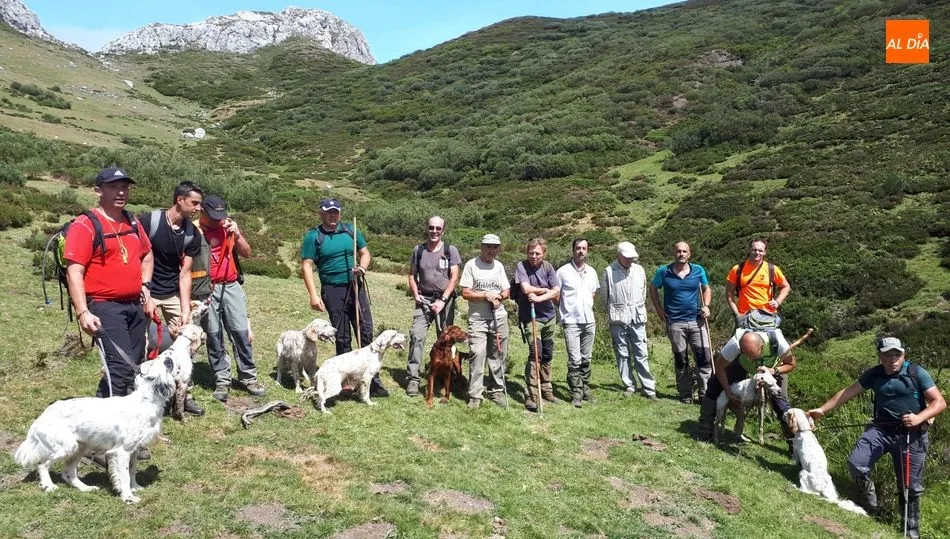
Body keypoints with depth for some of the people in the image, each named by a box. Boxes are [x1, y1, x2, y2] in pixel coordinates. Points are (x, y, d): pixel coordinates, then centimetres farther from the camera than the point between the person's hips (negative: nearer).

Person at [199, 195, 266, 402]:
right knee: (214, 335, 3)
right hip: (206, 290, -3)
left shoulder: (228, 227, 10)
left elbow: (247, 253, 7)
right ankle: (222, 380, 10)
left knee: (241, 331, 1)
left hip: (231, 287, 3)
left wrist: (236, 234, -8)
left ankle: (248, 377, 10)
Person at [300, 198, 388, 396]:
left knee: (366, 333, -2)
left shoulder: (350, 230, 8)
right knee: (342, 338, 5)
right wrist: (313, 295, -13)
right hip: (333, 291, -2)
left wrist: (362, 267, -8)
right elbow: (306, 266, -5)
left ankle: (372, 380, 2)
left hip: (356, 287, 3)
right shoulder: (313, 236, -1)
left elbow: (365, 253, 15)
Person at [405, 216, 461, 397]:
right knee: (416, 336, -11)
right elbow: (412, 275, 11)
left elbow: (454, 278, -4)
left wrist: (442, 300, -11)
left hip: (445, 300, -1)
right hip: (424, 300, 1)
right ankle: (412, 379, -9)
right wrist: (415, 295, -3)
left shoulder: (450, 250, -1)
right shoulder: (418, 250, 6)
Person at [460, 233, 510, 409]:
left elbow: (507, 291, 15)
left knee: (499, 355, 7)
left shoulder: (499, 266, 12)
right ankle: (475, 395, -6)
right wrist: (485, 296, -17)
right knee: (477, 355, -12)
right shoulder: (471, 265, -3)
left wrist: (498, 297, -6)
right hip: (478, 318, -5)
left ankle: (496, 390, 20)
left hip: (499, 317, 5)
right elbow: (466, 293, -7)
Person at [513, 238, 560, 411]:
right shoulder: (521, 266, -10)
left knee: (547, 355, 13)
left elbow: (556, 291, -6)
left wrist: (539, 297, -19)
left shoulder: (548, 267, 0)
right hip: (531, 317, -5)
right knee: (535, 354, -14)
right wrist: (545, 290, -9)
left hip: (549, 317, 5)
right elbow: (526, 288, -21)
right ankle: (531, 395, -12)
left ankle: (546, 389, 27)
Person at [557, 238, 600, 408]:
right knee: (574, 360, -5)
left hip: (589, 321, 5)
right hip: (571, 321, -5)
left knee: (586, 359, 12)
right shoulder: (563, 271, -6)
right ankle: (576, 393, 2)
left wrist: (588, 308, 14)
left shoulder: (591, 272, 10)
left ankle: (586, 389, 23)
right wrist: (565, 310, 1)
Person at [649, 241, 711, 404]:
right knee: (681, 360, 8)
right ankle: (685, 394, 18)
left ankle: (705, 393, 8)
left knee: (704, 358, -3)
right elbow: (653, 288, 12)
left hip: (696, 321, 1)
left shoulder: (698, 270, 3)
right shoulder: (663, 272, -2)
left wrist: (706, 306, 1)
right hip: (675, 323, -1)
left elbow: (706, 288, 17)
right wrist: (659, 309, 2)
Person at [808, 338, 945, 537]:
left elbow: (940, 402, -8)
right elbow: (847, 392, 7)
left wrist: (919, 418, -26)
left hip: (912, 434, -3)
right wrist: (822, 410, 4)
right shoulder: (874, 374, 3)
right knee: (856, 463, -15)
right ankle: (870, 507, 9)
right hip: (881, 429, 3)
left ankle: (912, 529, 25)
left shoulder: (917, 373, -6)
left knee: (910, 486, 5)